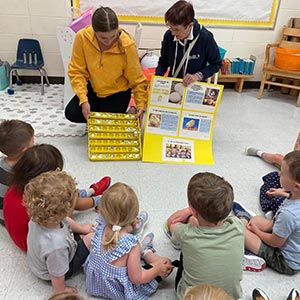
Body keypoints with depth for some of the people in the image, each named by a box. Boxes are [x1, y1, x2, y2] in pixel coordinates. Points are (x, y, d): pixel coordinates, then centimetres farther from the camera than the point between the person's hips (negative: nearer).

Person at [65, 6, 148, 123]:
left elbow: (136, 79, -18)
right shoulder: (82, 37, -23)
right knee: (71, 113, -12)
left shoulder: (127, 44, -28)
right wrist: (83, 99, -25)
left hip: (118, 92, -2)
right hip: (94, 89, 3)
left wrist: (141, 106, -27)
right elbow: (76, 71, -15)